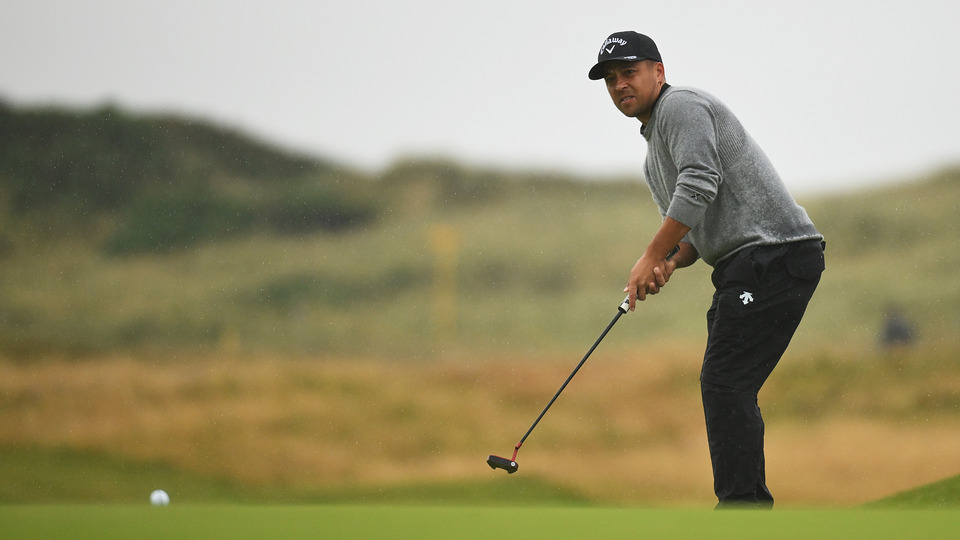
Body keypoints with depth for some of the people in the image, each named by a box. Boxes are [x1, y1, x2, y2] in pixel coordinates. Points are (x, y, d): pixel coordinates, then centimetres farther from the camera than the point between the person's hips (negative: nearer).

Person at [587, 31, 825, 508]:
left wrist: (652, 256, -17)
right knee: (729, 390, 10)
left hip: (775, 254, -11)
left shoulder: (681, 106, -6)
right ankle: (754, 509, 12)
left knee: (724, 383, -16)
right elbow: (696, 232, 28)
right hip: (747, 266, 11)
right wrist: (670, 263, 4)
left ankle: (739, 508, -18)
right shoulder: (654, 154, 27)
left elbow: (700, 185, -20)